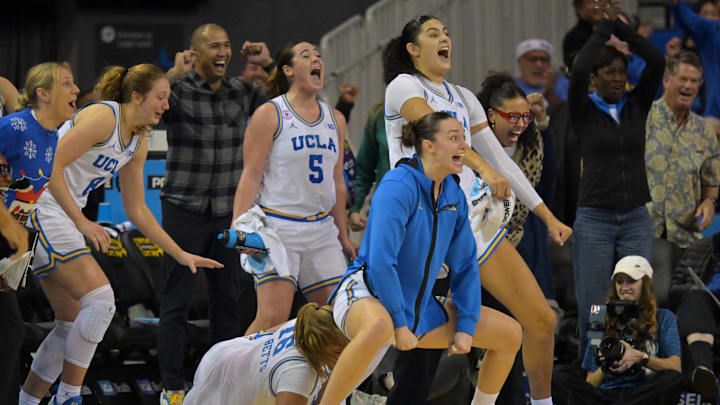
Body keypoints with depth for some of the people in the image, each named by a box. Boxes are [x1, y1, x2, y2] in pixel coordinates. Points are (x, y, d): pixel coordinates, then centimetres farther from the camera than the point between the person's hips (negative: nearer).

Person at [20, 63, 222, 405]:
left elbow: (137, 211, 20)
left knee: (73, 324, 9)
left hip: (63, 221, 10)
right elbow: (53, 166, -18)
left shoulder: (138, 143, 14)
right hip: (43, 209, -10)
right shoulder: (103, 116, -14)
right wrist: (82, 222, -19)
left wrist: (182, 255, 16)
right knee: (101, 301, -16)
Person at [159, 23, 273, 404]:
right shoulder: (178, 90, -9)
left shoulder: (241, 91, 5)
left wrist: (268, 65, -4)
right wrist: (173, 74, -30)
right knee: (176, 303, 0)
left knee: (229, 300, 9)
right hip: (184, 210, -5)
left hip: (228, 212, 5)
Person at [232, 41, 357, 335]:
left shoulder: (335, 119, 15)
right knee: (273, 317, -15)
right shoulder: (270, 114, -3)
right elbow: (250, 178, -6)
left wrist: (343, 235, 22)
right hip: (277, 227, -6)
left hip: (321, 229, 6)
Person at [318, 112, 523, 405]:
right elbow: (380, 262, -26)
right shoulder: (398, 186, -20)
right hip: (365, 296, -8)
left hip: (418, 306, 8)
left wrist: (465, 327, 3)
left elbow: (465, 266, 12)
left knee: (509, 333, 6)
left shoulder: (454, 196, 5)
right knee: (379, 327, -46)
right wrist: (400, 325, -24)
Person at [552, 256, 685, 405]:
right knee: (561, 377, -25)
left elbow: (675, 367, 2)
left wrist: (640, 358, -14)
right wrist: (604, 369, -6)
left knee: (673, 379, -35)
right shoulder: (602, 321, 23)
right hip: (606, 392, 2)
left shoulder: (663, 317, 18)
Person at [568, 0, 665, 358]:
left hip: (636, 221, 3)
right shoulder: (583, 112, -1)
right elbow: (578, 71, -21)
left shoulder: (636, 106, 8)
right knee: (592, 310, -2)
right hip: (594, 220, -3)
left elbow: (657, 61, -6)